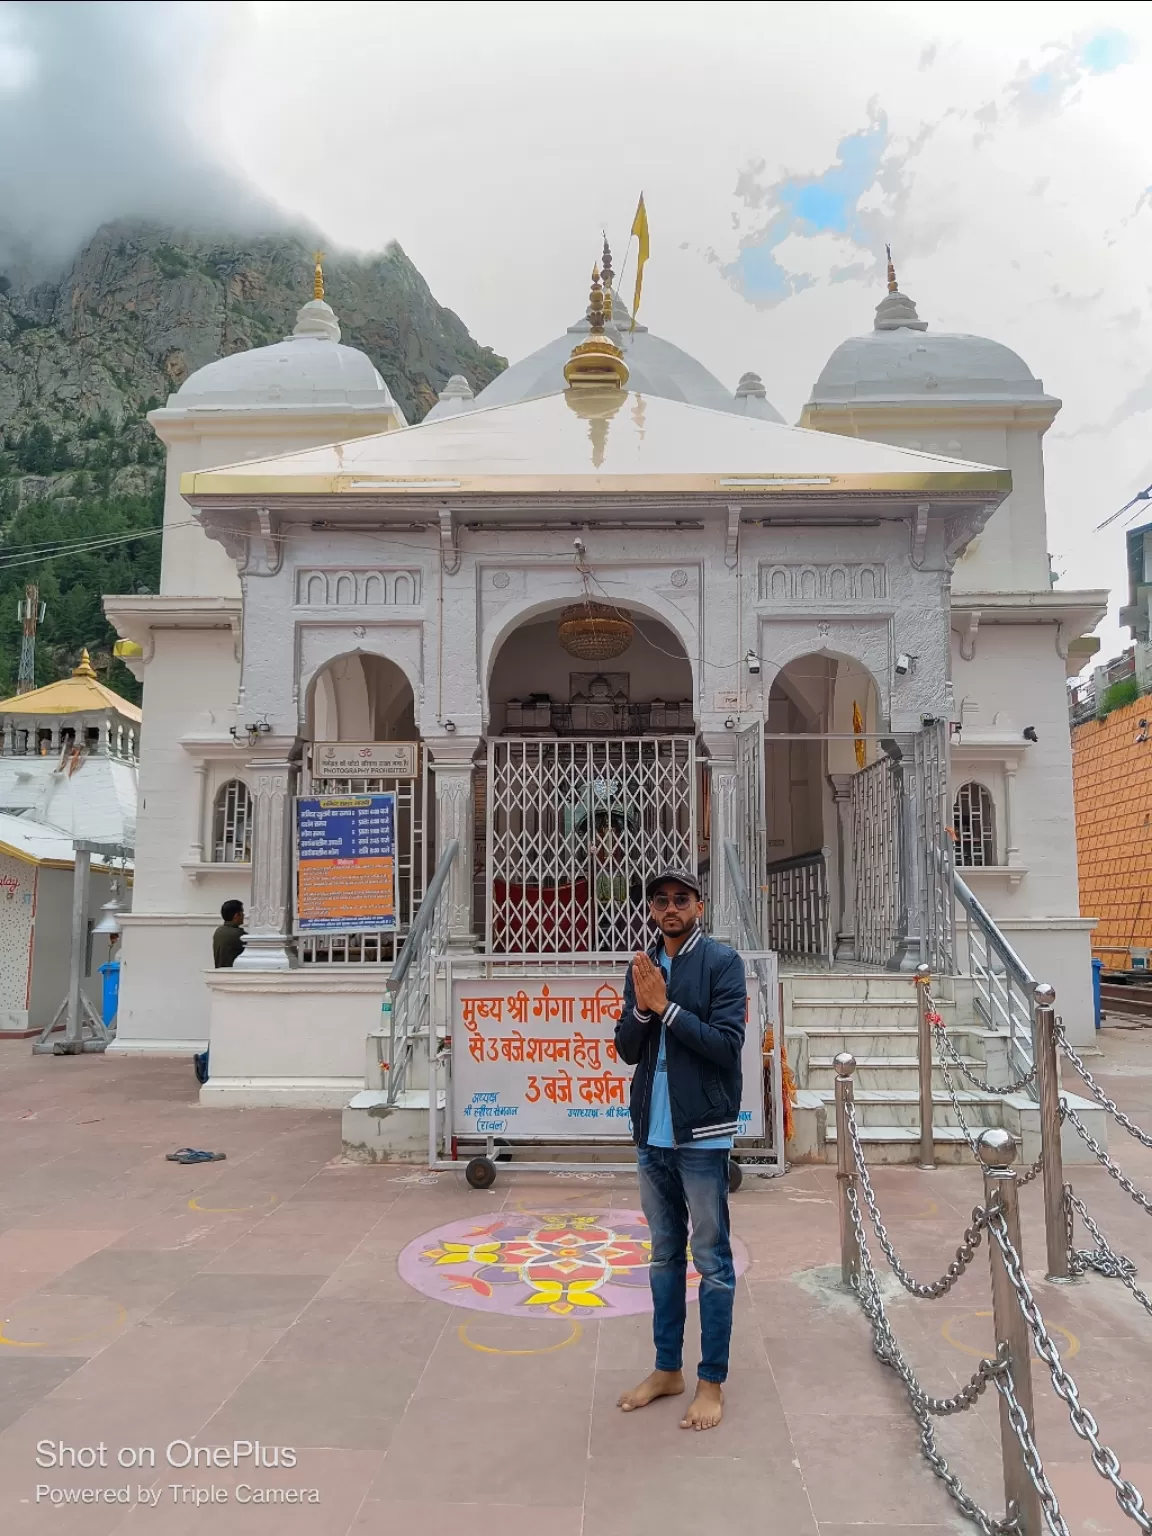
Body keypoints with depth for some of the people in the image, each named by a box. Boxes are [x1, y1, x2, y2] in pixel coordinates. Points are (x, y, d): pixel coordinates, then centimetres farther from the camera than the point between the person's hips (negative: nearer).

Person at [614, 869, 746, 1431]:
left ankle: (712, 1381, 18)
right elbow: (626, 1050, 4)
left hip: (701, 1132, -5)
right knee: (664, 1255, 17)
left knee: (712, 1259, 5)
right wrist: (642, 1007, -14)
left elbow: (727, 1043, -16)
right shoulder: (642, 968, 7)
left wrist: (666, 1006, -18)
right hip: (652, 1132, 5)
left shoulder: (722, 962, -9)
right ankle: (667, 1369, 30)